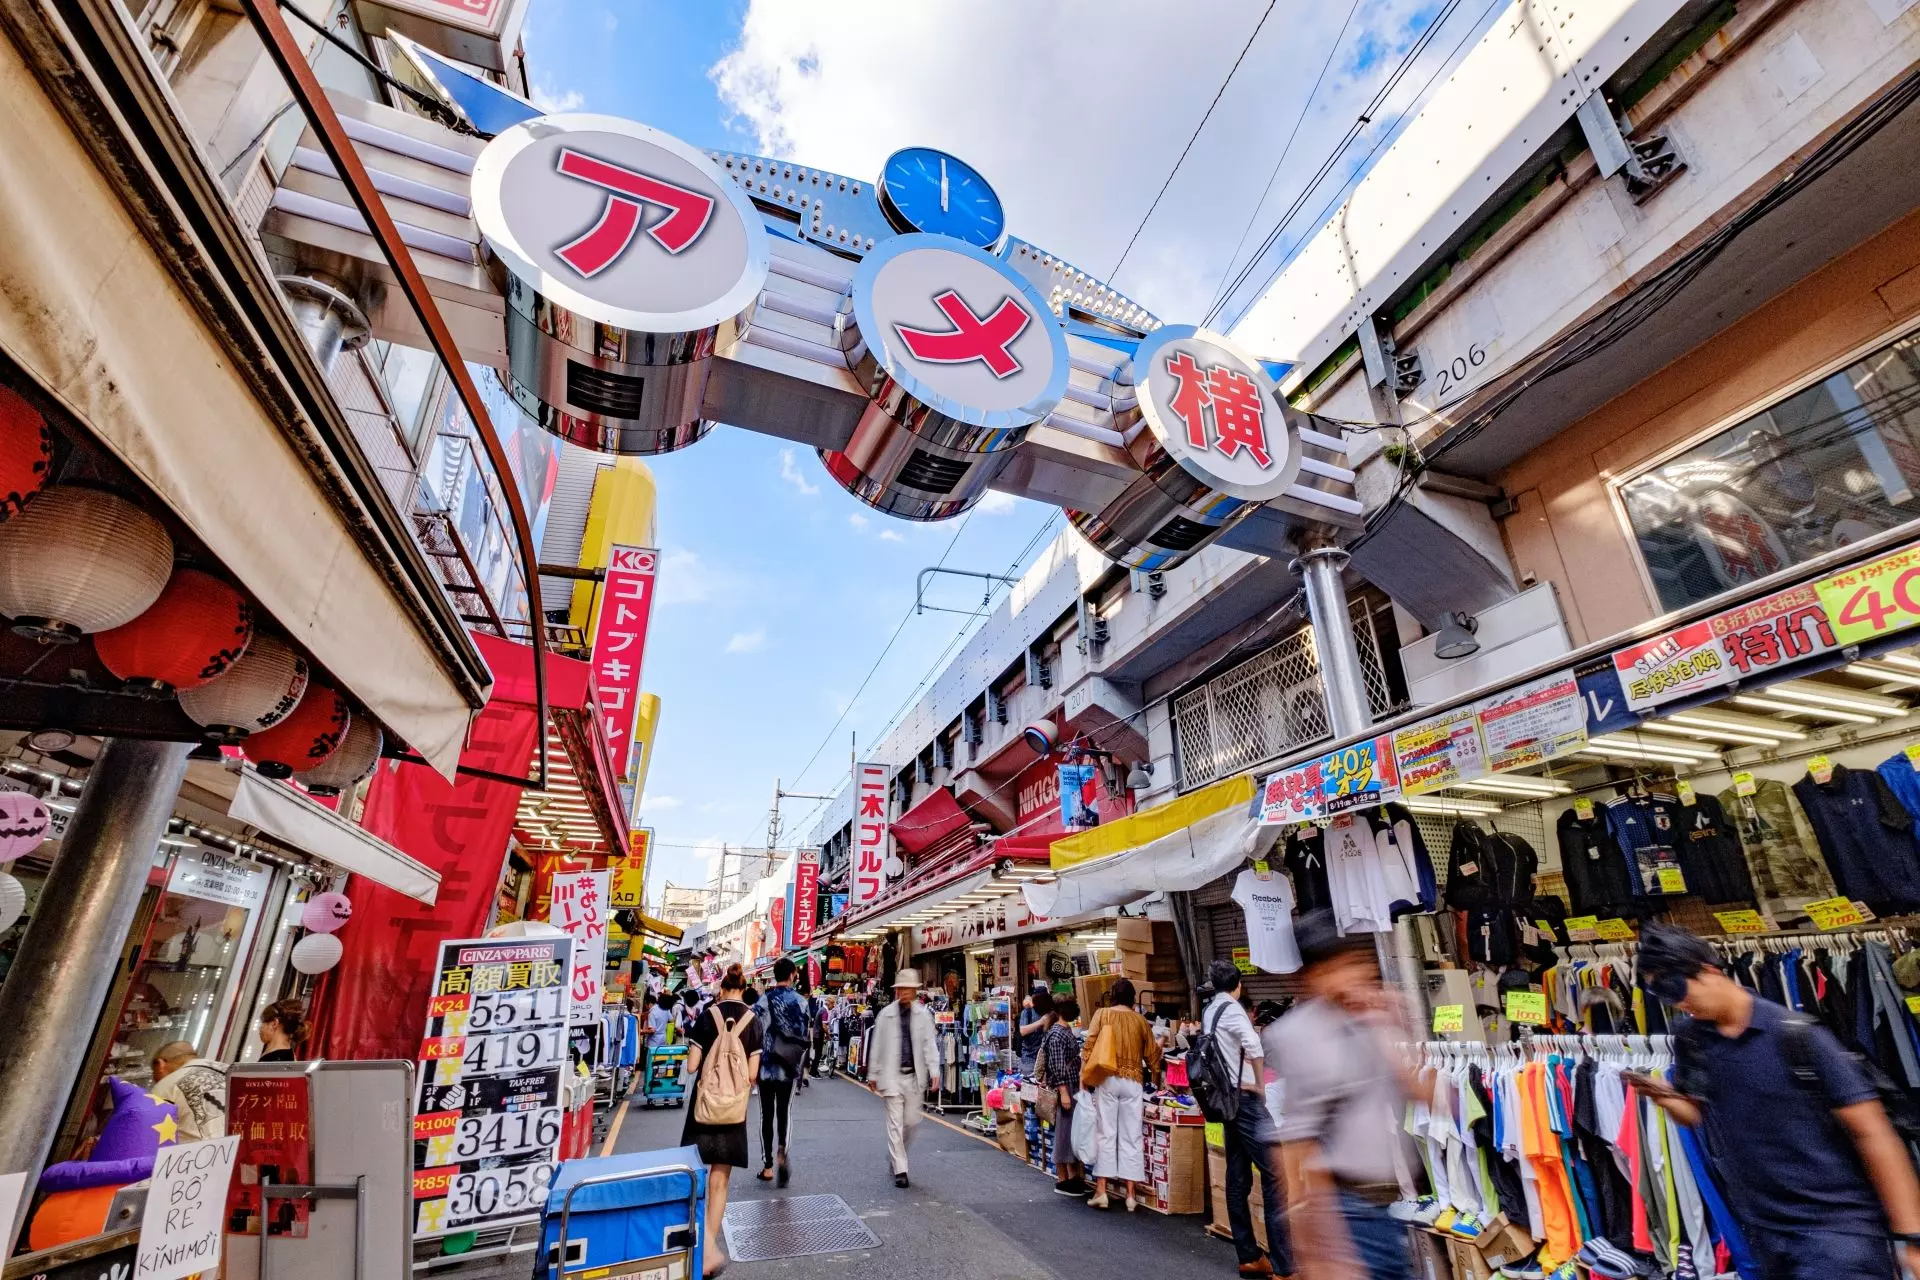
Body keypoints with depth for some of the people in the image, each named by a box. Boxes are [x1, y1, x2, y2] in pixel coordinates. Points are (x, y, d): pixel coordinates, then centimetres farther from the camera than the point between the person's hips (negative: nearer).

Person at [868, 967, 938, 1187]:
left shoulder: (923, 1015, -1)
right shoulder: (886, 1014, -3)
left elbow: (929, 1044, 0)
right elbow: (877, 1046, 3)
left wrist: (933, 1070, -11)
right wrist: (873, 1074, 6)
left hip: (914, 1075, 2)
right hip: (892, 1075, -2)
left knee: (912, 1121, 11)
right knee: (895, 1123, -1)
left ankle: (894, 1155, 36)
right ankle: (900, 1170, 9)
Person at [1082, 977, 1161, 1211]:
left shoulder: (1102, 1014, 2)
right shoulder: (1140, 1020, 6)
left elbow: (1090, 1046, -4)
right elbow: (1152, 1053, 12)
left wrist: (1084, 1075, 3)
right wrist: (1155, 1076, 29)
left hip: (1107, 1080, -1)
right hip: (1133, 1081, 1)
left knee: (1105, 1133, 3)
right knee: (1132, 1136, 5)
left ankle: (1101, 1191, 2)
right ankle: (1130, 1195, 7)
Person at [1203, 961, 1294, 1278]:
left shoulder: (1208, 1013, 12)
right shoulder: (1232, 1009, -14)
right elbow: (1254, 1047, -31)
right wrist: (1261, 1086, -19)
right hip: (1245, 1097, -8)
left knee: (1238, 1179, 12)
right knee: (1274, 1178, -5)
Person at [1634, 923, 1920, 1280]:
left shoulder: (1796, 1035, -15)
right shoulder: (1688, 1042, 0)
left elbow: (1872, 1133, -12)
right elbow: (1697, 1114, 11)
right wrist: (1666, 1098, -11)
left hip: (1836, 1220, -5)